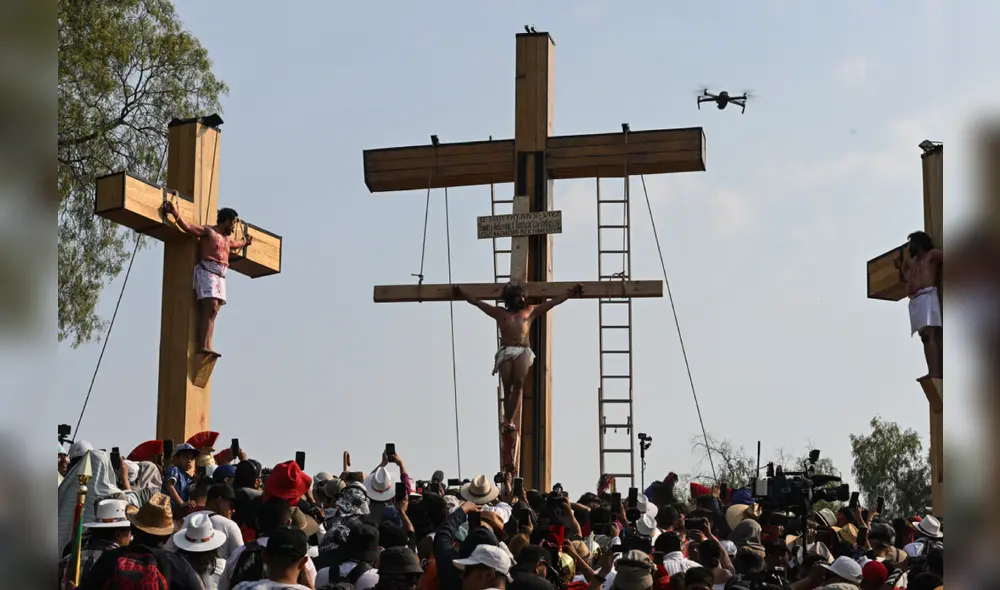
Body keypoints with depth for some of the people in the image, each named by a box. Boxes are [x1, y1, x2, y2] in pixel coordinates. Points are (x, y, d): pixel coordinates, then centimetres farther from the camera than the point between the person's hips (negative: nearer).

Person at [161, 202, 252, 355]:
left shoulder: (227, 238, 26)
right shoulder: (208, 231, 1)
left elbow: (235, 244, 51)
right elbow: (188, 227, -13)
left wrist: (245, 242, 70)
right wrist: (175, 214, -27)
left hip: (220, 276, 9)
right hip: (207, 272, -9)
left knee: (212, 311, -1)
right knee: (210, 308, -21)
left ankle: (207, 346, -9)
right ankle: (203, 346, -29)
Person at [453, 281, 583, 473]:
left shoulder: (530, 312, 24)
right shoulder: (500, 313, 24)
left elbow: (554, 301, 26)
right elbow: (476, 302, 30)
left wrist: (570, 293, 25)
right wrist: (462, 293, 31)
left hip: (524, 351, -1)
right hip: (506, 352, 1)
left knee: (519, 382, -25)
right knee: (507, 388, -9)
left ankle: (509, 421, -26)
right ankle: (509, 422, -9)